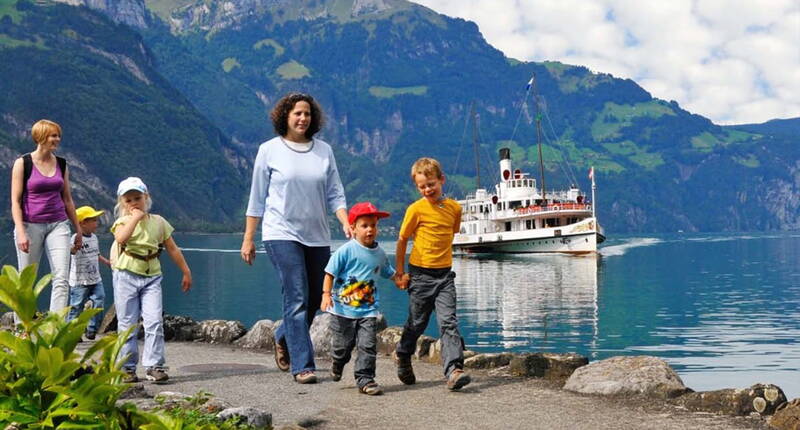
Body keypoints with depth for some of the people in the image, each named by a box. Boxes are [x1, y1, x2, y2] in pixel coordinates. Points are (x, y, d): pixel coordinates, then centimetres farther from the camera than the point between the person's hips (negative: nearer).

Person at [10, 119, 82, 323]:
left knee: (61, 279, -9)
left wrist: (78, 230, 16)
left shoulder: (61, 164, 9)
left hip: (58, 224, 3)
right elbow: (15, 201, -7)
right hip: (30, 225, -3)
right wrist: (20, 232, -16)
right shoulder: (23, 163, -4)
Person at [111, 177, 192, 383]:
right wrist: (135, 217, -17)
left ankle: (154, 366, -4)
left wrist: (186, 272, 15)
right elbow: (120, 238, -23)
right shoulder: (123, 222, 2)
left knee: (154, 322, -9)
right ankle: (127, 368, 11)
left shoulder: (158, 221, 9)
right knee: (127, 324, 3)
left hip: (151, 276, 2)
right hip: (127, 275, -2)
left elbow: (173, 249, 15)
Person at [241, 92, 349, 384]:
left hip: (317, 237, 4)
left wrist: (347, 224, -8)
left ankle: (283, 339, 37)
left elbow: (335, 194, 8)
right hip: (282, 234, -4)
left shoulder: (324, 151, 8)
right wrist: (248, 238, 3)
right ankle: (303, 366, -7)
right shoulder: (269, 150, 0)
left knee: (315, 299, 10)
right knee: (297, 299, -12)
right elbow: (257, 198, 4)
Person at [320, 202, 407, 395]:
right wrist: (326, 294, -19)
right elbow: (330, 273, -9)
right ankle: (337, 364, 42)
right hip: (343, 309, -3)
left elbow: (388, 272, 25)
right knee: (342, 345, 10)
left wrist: (399, 281, 8)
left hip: (368, 310, 3)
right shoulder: (346, 251, -10)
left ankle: (365, 379, 0)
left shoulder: (379, 254, 7)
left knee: (368, 345, -9)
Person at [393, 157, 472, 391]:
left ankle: (454, 370, -16)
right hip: (420, 273, -2)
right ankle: (402, 355, 38)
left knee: (448, 321, -11)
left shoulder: (454, 207, 3)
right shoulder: (416, 209, -6)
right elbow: (402, 239, 2)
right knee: (417, 322, 11)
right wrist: (399, 271, 3)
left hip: (444, 274, 2)